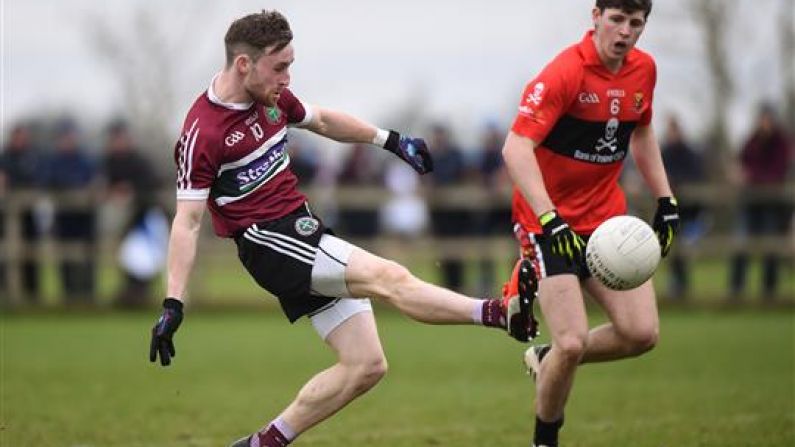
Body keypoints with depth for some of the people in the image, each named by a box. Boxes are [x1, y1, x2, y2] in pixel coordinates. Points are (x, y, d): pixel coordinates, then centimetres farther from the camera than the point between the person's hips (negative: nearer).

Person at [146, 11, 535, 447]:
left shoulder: (273, 97, 5)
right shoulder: (202, 133, -16)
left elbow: (321, 119, 25)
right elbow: (187, 221, -15)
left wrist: (390, 140, 30)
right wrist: (173, 305, -18)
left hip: (303, 227, 9)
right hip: (268, 241, -9)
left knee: (365, 365, 4)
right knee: (388, 278, -25)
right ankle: (503, 313, -34)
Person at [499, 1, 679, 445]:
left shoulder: (643, 69, 2)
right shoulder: (565, 73, -20)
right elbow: (517, 149, -28)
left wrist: (666, 200, 14)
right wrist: (550, 220, -37)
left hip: (608, 219, 6)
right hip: (550, 221, -6)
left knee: (641, 333, -6)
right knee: (573, 342, -17)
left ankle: (547, 359, 20)